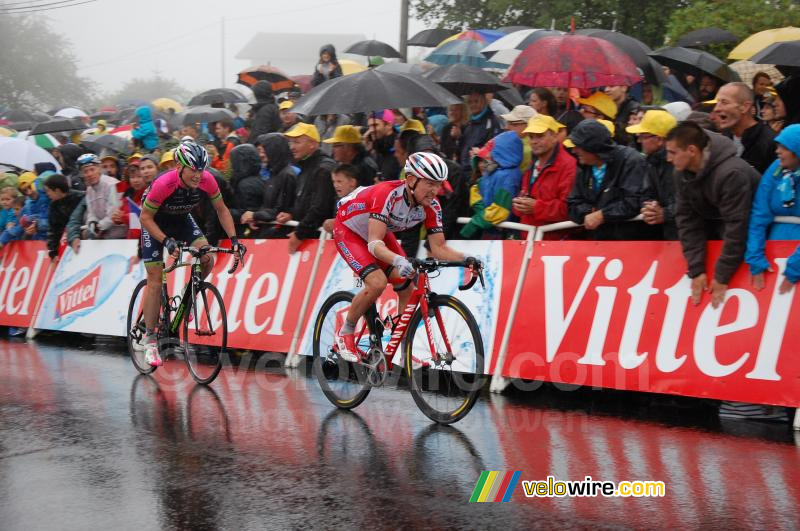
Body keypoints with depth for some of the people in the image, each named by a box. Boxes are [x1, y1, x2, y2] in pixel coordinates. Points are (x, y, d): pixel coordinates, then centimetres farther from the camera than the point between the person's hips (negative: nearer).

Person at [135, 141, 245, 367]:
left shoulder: (206, 180, -25)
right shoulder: (164, 184, -36)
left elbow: (221, 209, -10)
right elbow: (146, 217, -26)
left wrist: (234, 239, -20)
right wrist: (166, 241, -39)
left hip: (181, 220, 4)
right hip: (155, 222, -4)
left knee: (207, 259, -20)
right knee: (155, 279, -8)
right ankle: (149, 339, -1)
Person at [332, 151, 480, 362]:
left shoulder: (431, 206, -19)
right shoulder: (387, 194, -38)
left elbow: (439, 248, -16)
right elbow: (374, 244, -45)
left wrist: (466, 259, -34)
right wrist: (398, 261, -63)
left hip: (380, 232, 6)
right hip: (348, 229, -6)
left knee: (408, 289, -9)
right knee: (378, 283, -26)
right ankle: (345, 334, -4)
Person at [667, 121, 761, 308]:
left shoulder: (731, 174, -33)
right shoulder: (682, 172, -10)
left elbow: (736, 228, -30)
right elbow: (687, 219, -9)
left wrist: (722, 277, -25)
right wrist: (696, 269, -15)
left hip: (748, 234, -6)